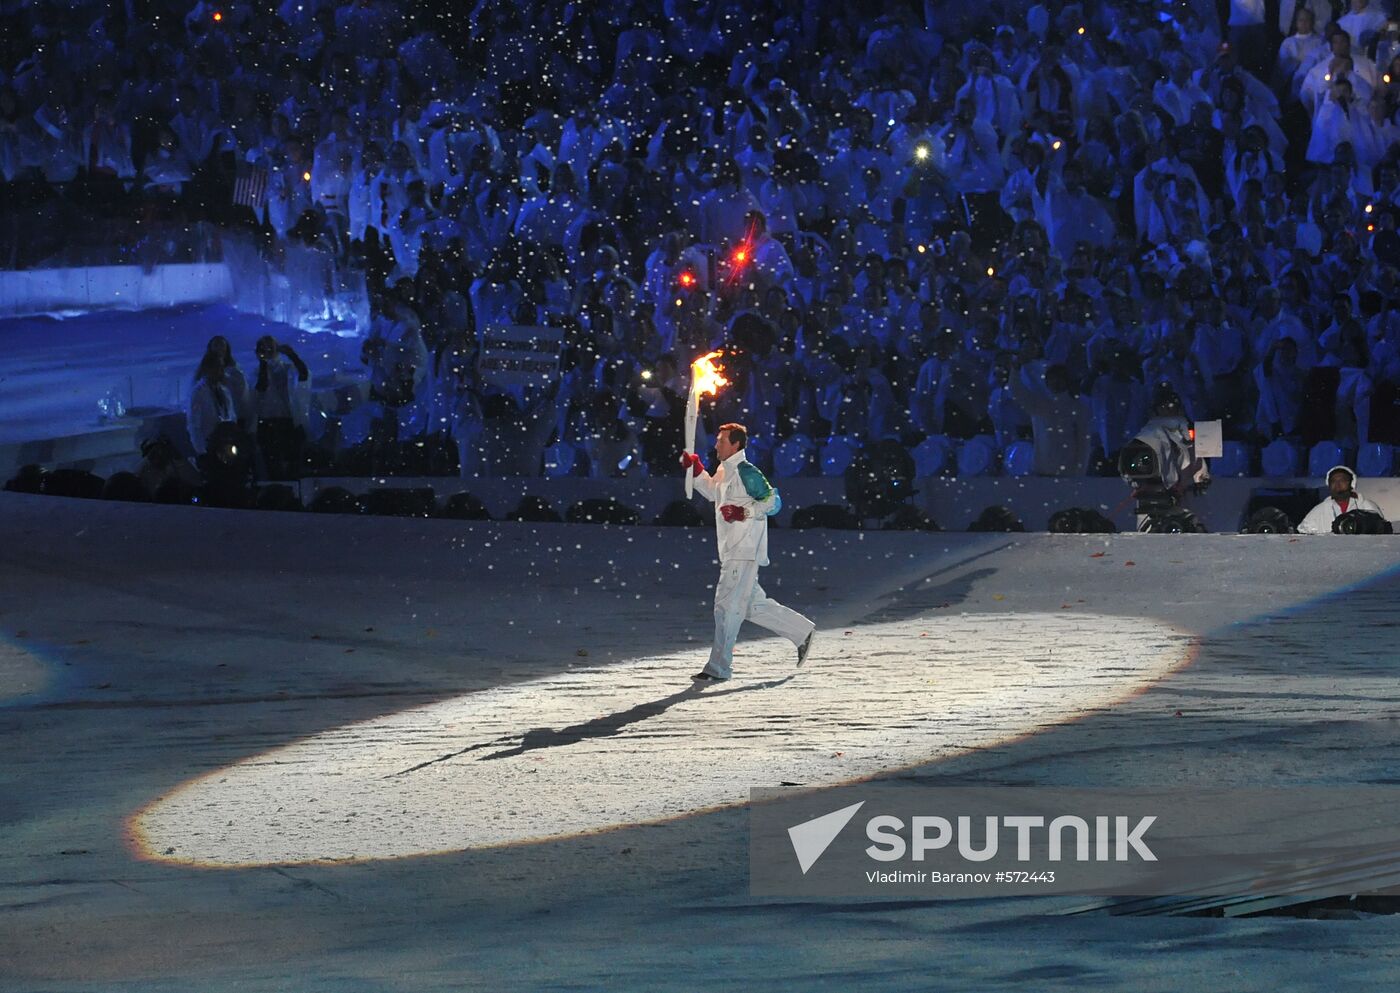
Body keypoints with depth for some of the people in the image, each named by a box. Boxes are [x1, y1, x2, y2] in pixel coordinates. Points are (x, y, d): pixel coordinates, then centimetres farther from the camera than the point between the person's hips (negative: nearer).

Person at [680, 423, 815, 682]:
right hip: (732, 551, 10)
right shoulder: (724, 472, 14)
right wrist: (695, 468, 23)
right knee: (754, 606, 15)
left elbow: (773, 502, -15)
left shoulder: (746, 472, -13)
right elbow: (712, 493, 34)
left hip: (745, 551, -10)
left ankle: (718, 667, -6)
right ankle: (802, 632, 26)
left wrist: (743, 512, -23)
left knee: (727, 605, -9)